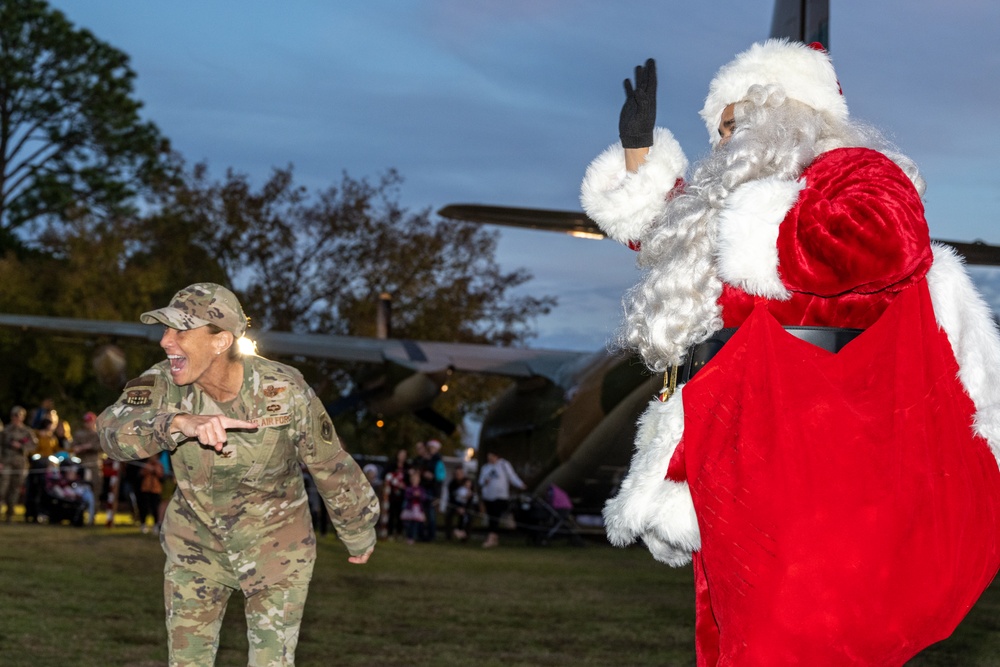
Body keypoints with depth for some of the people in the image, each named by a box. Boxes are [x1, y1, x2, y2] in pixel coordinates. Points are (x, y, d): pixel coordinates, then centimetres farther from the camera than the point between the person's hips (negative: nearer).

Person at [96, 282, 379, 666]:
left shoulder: (284, 392, -23)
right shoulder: (164, 384, -19)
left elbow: (332, 468, -8)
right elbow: (115, 430, -38)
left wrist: (359, 537, 6)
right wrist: (180, 423, -57)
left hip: (274, 544, -3)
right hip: (196, 542, 3)